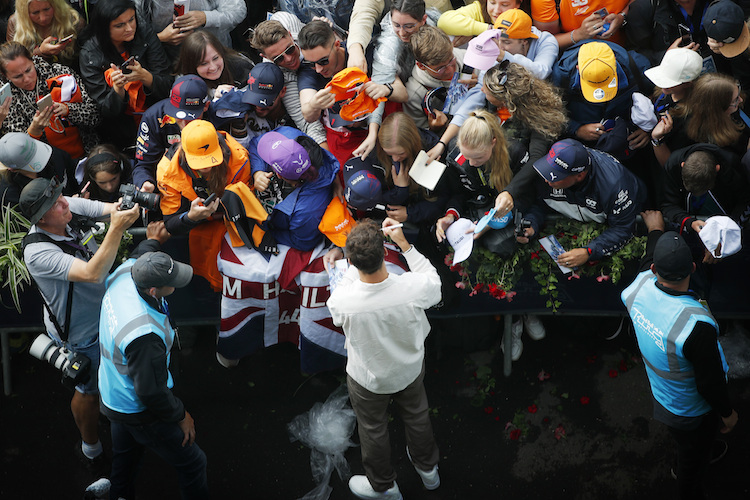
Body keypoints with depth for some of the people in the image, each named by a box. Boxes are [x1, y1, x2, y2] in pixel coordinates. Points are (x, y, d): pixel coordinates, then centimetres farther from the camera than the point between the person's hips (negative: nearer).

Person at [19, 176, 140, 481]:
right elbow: (93, 274, -48)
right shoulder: (38, 253, -40)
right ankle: (91, 451, 41)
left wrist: (135, 199, -39)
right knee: (89, 390, 16)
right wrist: (116, 229, -55)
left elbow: (111, 209, -15)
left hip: (99, 311, 7)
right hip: (79, 333, -7)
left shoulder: (70, 207, -18)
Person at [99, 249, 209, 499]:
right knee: (192, 462, 12)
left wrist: (154, 240, 24)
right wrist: (181, 416, -14)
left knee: (125, 454, 33)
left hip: (112, 395, 9)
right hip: (138, 411, -9)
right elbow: (151, 392, -30)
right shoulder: (144, 335, -43)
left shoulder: (123, 275, -20)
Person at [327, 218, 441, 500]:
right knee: (417, 416, 32)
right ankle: (427, 468, 59)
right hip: (410, 370, 2)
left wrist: (359, 257, -12)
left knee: (373, 430, 27)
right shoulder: (414, 288, -37)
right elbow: (433, 280, -10)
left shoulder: (341, 301, -39)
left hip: (368, 380, -1)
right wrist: (404, 244, -9)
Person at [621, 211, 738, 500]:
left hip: (661, 397, 6)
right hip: (692, 415, -6)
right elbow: (711, 383, -29)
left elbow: (648, 263, 2)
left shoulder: (639, 288, -25)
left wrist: (654, 229, 22)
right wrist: (727, 413, -8)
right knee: (692, 464, 24)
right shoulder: (697, 326, -44)